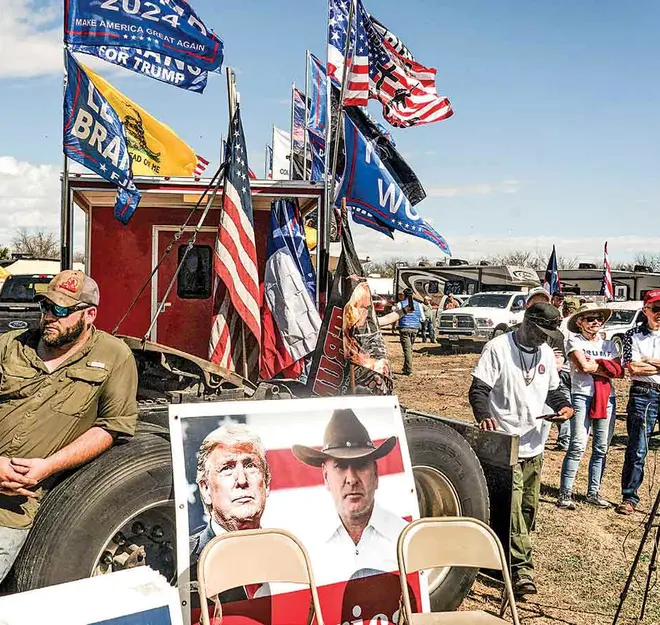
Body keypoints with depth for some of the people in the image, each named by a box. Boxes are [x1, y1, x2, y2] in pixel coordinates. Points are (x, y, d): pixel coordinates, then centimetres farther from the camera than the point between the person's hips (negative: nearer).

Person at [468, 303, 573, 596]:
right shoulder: (498, 348, -10)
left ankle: (508, 557, 28)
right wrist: (484, 416, -31)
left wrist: (565, 407, -1)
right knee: (513, 505, -12)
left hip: (534, 444, 7)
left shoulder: (546, 352, 11)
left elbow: (553, 390, 21)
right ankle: (522, 568, -7)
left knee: (528, 506, 12)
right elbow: (478, 389, -12)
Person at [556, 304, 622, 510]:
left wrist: (593, 363, -7)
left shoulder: (609, 345, 17)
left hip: (607, 398, 5)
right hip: (582, 396, -5)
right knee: (578, 446, -12)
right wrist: (606, 366, -1)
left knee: (601, 448, 7)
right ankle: (565, 493, -8)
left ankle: (594, 492, 16)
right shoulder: (574, 341, 3)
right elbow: (583, 366, -13)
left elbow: (619, 371, 3)